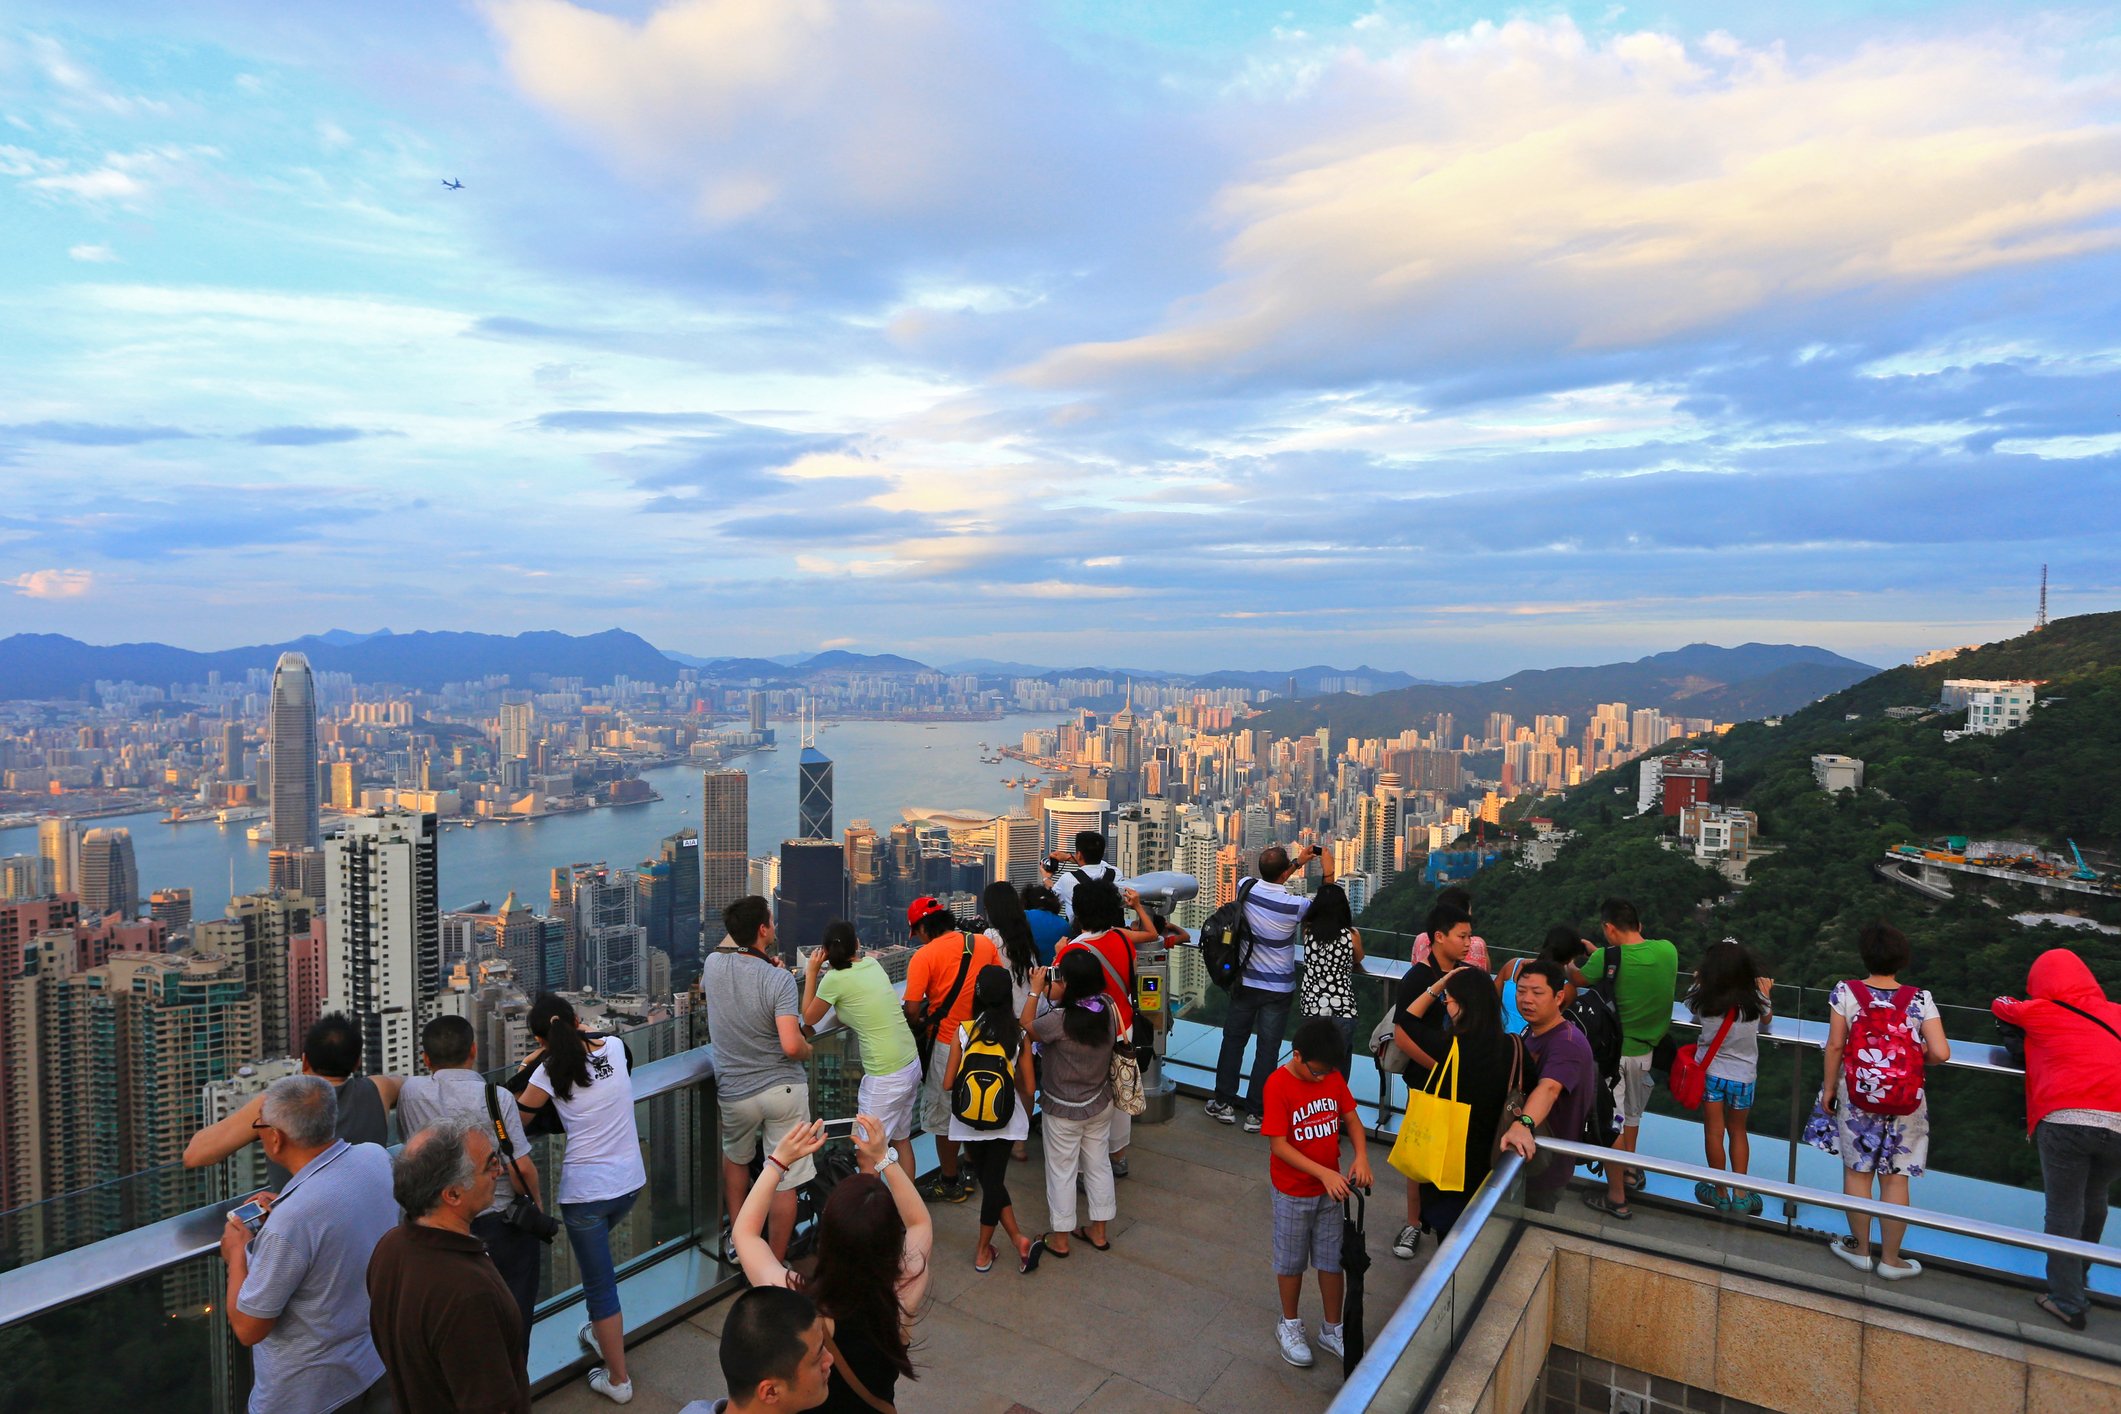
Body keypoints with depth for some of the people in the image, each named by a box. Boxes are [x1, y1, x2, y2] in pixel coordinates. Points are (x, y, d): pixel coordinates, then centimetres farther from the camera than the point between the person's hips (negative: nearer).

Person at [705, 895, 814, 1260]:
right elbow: (792, 1046, -27)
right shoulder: (779, 979, -18)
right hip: (783, 1088, -4)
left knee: (735, 1159, 30)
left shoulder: (714, 964, -5)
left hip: (735, 1093, 4)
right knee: (784, 1182, 8)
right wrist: (809, 1049, -5)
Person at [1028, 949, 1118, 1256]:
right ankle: (1098, 1231, 35)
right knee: (1099, 1165, 20)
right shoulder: (1107, 1007, -15)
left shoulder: (1059, 1020, -32)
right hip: (1100, 1104, 5)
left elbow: (1027, 1027, -12)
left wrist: (1035, 991, -6)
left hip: (1063, 1110, -5)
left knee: (1061, 1171, 14)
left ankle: (1060, 1238, 28)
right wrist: (1049, 991, -4)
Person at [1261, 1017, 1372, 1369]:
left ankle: (1331, 1330, 35)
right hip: (1293, 1192, -4)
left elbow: (1351, 1119, 2)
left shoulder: (1333, 1077, -7)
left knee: (1333, 1260, 16)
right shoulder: (1278, 1084, -24)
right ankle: (1289, 1326, 36)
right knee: (1292, 1262, 14)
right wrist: (1324, 1173, -28)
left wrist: (1361, 1156, -17)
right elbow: (1278, 1144, -23)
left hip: (1330, 1188, 5)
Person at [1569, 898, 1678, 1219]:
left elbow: (1579, 979, -2)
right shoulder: (1668, 950, -10)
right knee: (1632, 1113, 26)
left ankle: (1616, 1197, 15)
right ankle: (1630, 1172, 44)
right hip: (1645, 1048, 5)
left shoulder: (1607, 958, -22)